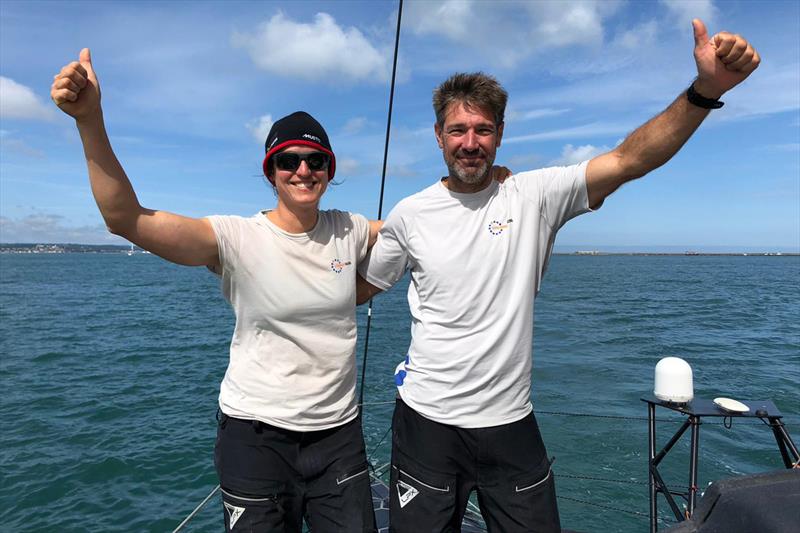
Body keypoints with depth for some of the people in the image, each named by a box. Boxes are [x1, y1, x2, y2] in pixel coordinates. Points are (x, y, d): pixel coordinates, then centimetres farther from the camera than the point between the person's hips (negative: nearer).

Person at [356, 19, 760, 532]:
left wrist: (707, 87, -27)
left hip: (512, 422, 1)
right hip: (427, 420, 0)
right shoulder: (409, 214, -2)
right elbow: (359, 288, 9)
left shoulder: (533, 196, -5)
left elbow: (630, 159, -16)